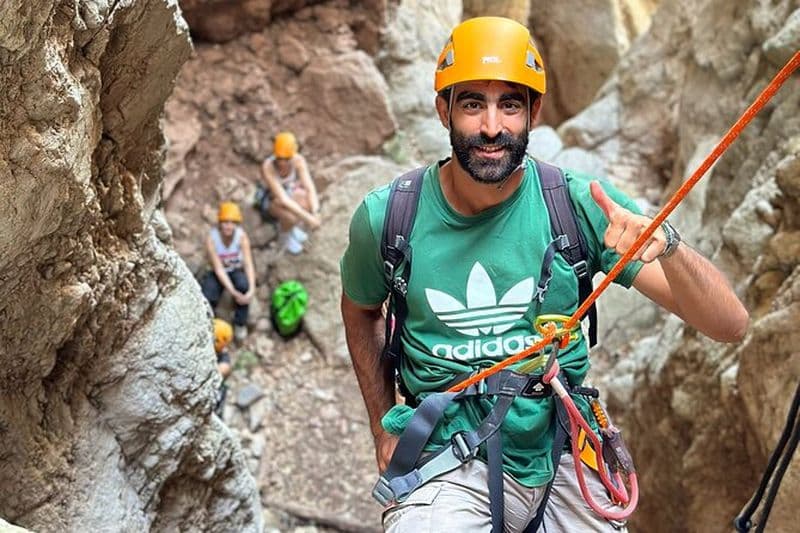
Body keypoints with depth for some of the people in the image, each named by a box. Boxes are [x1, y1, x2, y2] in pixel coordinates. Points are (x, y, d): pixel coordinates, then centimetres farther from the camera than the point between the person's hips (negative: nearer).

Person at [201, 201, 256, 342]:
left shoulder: (242, 236, -22)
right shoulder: (211, 239, -25)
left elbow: (248, 264, -25)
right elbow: (218, 269, -25)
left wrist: (251, 289, -40)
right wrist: (233, 292, -36)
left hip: (236, 271, 1)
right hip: (218, 274, -1)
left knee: (243, 285, -35)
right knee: (207, 298, -30)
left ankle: (240, 323, -10)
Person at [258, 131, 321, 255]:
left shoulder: (299, 160, -24)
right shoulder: (267, 167, -34)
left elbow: (310, 188, -26)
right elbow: (282, 199, -39)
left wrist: (315, 214, -41)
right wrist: (307, 217, -42)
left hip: (291, 194, 4)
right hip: (272, 199, -4)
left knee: (311, 203, -28)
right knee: (291, 217, -35)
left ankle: (293, 226, 3)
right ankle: (285, 234, 2)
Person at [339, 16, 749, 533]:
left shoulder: (582, 204, -11)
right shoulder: (385, 217, -9)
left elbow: (730, 324, -15)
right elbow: (361, 310, 15)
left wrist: (667, 245, -33)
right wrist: (384, 426, 11)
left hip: (564, 454, 1)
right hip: (448, 465, -1)